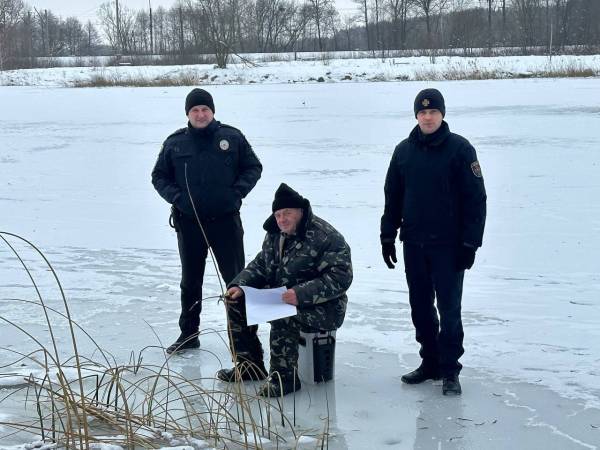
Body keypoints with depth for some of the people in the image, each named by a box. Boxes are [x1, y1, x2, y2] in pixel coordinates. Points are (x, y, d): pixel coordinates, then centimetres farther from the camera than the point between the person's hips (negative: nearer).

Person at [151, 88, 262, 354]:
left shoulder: (232, 138, -1)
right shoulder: (175, 143, 2)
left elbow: (253, 167, 6)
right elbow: (159, 176, 11)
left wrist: (237, 192, -8)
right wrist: (175, 196, -6)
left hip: (226, 220, -2)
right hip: (188, 222, 2)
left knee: (236, 278, 2)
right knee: (190, 281, 12)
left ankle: (246, 332, 12)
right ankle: (189, 334, 24)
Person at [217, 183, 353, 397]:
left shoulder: (326, 237, -18)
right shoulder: (276, 235, 7)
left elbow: (340, 278, -24)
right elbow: (260, 265, 15)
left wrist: (301, 294, -34)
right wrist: (239, 286, -4)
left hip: (323, 307, -8)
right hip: (279, 298, 8)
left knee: (282, 316, -35)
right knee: (238, 302, -2)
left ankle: (285, 377, -21)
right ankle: (250, 365, 9)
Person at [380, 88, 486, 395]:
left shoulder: (459, 149, -7)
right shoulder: (404, 150, 7)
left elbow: (475, 199, -8)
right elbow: (392, 197, 13)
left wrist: (470, 243, -12)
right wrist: (387, 236, 9)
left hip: (448, 245, -5)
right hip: (413, 243, 5)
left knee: (449, 309, -2)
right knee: (420, 307, 11)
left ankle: (449, 370, 7)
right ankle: (430, 363, 23)